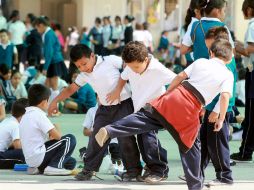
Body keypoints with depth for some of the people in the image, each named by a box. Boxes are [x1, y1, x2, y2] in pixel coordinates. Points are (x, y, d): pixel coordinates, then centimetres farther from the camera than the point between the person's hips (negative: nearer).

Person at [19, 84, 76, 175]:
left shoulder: (26, 115, 16)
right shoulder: (38, 114, -12)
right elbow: (57, 136, -15)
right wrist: (56, 129, 6)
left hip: (30, 160, 9)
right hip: (39, 156, -9)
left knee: (71, 162, 21)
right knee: (70, 139, -4)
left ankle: (39, 168, 9)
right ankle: (55, 166, -11)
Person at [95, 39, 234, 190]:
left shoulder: (201, 62, 16)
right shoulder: (228, 75, 6)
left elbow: (180, 76, 13)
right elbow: (225, 96, -8)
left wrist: (166, 95, 22)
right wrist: (221, 119, 1)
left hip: (178, 93, 2)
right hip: (191, 109, -2)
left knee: (146, 117, 1)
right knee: (191, 146, 11)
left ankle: (109, 131, -16)